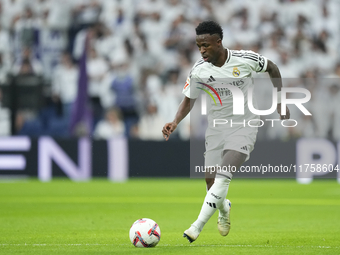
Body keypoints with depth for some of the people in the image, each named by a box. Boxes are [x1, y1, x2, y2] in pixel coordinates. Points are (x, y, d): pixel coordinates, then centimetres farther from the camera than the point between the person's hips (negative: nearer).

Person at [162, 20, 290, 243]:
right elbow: (189, 100, 2)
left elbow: (272, 68, 6)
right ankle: (224, 209, 39)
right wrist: (175, 122, -17)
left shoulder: (246, 60, -14)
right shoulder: (199, 71, -9)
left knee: (223, 176, -24)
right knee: (211, 183, 2)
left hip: (244, 125, -3)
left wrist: (280, 102, 5)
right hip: (216, 129, 3)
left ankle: (197, 227, -26)